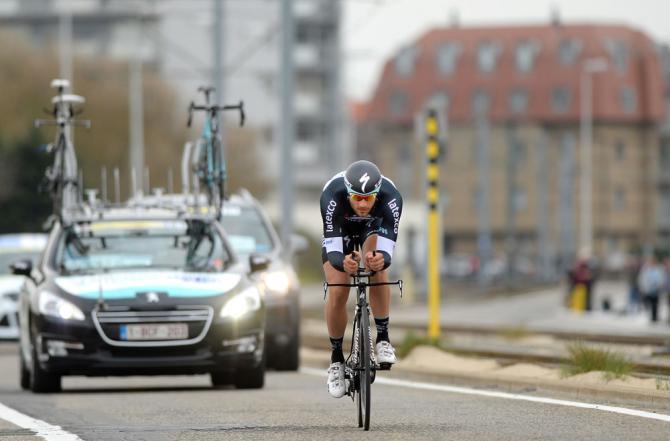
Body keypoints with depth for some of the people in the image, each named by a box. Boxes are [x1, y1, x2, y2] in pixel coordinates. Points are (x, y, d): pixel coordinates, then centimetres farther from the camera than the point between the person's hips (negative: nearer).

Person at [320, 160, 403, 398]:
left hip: (374, 228, 0)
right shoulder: (332, 197, -41)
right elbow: (332, 248, -40)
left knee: (378, 270, -30)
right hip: (340, 230, 0)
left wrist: (382, 259, -63)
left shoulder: (391, 198, -39)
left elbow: (387, 247, -40)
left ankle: (383, 339, -16)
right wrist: (342, 262, -63)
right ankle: (336, 358, 6)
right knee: (337, 292, -13)